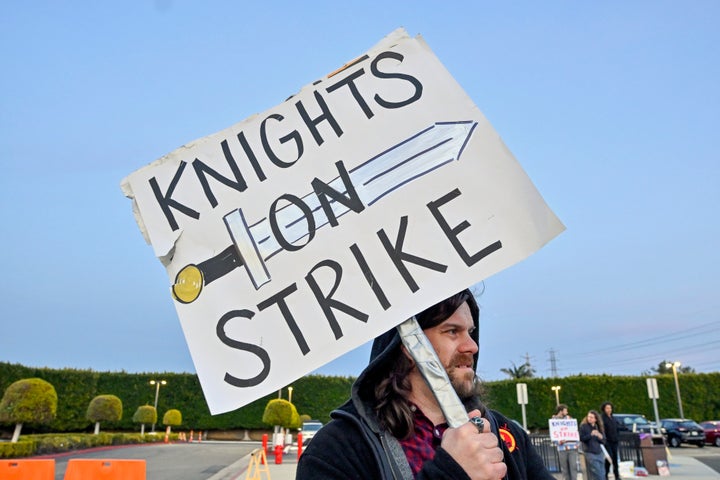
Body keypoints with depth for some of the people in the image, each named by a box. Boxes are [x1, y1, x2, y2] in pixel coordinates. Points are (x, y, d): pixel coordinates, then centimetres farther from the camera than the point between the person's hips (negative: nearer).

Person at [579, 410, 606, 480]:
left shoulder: (598, 427, 11)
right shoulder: (583, 426, -5)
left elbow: (603, 440, 12)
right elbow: (581, 438, -12)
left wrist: (600, 437, -10)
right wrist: (591, 435, -22)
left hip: (599, 453, 6)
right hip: (590, 453, -6)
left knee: (602, 474, 4)